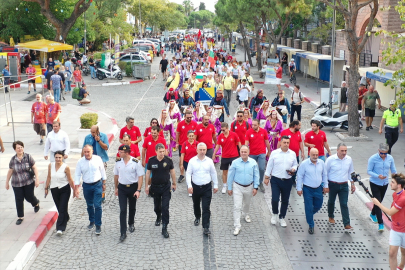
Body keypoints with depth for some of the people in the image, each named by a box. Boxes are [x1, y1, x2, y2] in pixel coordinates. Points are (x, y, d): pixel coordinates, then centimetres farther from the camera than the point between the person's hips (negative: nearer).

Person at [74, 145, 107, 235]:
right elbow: (77, 175, -1)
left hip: (97, 184, -2)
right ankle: (92, 221, 35)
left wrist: (103, 183, 8)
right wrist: (76, 188, -6)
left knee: (97, 205, -6)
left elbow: (102, 171, 3)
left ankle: (98, 225, 4)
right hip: (86, 186, 2)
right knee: (89, 205, 15)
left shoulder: (98, 159, -8)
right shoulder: (80, 162, -6)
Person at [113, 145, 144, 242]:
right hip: (122, 187, 1)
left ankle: (131, 224, 45)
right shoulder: (118, 162, -4)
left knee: (132, 208, 18)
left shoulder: (136, 162, -15)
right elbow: (116, 175, 10)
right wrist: (116, 188, 15)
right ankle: (123, 233, -3)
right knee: (122, 210, -5)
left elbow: (140, 177, -13)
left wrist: (138, 190, -19)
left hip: (133, 187, -1)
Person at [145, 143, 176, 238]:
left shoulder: (168, 160, -11)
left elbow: (172, 172, 2)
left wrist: (174, 183, 9)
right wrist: (147, 186, 3)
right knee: (157, 206, 19)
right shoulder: (151, 160, -8)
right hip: (155, 187, 2)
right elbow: (148, 173, 2)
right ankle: (158, 217, 51)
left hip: (166, 187, -2)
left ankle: (164, 228, -2)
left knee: (165, 208, -7)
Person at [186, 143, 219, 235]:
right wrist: (189, 185, -14)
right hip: (195, 187, 1)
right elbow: (188, 174, -5)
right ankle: (197, 218, 50)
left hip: (207, 187, -1)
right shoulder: (192, 161, -5)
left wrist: (216, 185, 9)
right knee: (196, 205, 21)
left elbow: (213, 174, 6)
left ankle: (206, 227, -4)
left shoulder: (209, 161, -2)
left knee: (206, 208, -6)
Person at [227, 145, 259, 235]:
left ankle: (246, 214, 55)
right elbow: (230, 176, -5)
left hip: (249, 187, 2)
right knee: (237, 207, -8)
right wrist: (229, 188, -2)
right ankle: (237, 226, -2)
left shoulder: (253, 162, -9)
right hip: (237, 187, -2)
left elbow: (256, 175, -2)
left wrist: (255, 187, -5)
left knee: (247, 203, 25)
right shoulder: (235, 162, -12)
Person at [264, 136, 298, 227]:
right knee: (275, 199, -8)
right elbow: (269, 166, 1)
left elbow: (295, 164, 13)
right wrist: (266, 177, 2)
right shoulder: (274, 153, -4)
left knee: (285, 201, 10)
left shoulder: (292, 154, 3)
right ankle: (275, 214, 21)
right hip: (275, 180, -2)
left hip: (287, 181, 2)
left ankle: (281, 218, 28)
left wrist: (293, 169, -9)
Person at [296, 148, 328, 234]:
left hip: (318, 188, 4)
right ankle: (311, 225, 16)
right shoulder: (304, 164, -13)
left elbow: (324, 175, 12)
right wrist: (299, 188, -8)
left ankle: (309, 214, 46)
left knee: (318, 206, 16)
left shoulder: (321, 163, -1)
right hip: (307, 189, -4)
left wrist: (325, 186, 13)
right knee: (309, 208, 1)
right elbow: (299, 176, -7)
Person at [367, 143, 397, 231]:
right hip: (375, 184, -4)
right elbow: (369, 171, -14)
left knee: (379, 201, 19)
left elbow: (393, 170, 5)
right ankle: (380, 223, -2)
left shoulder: (390, 158, -5)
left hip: (385, 184, 5)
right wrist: (378, 176, -30)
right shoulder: (373, 158, -17)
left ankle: (373, 214, 44)